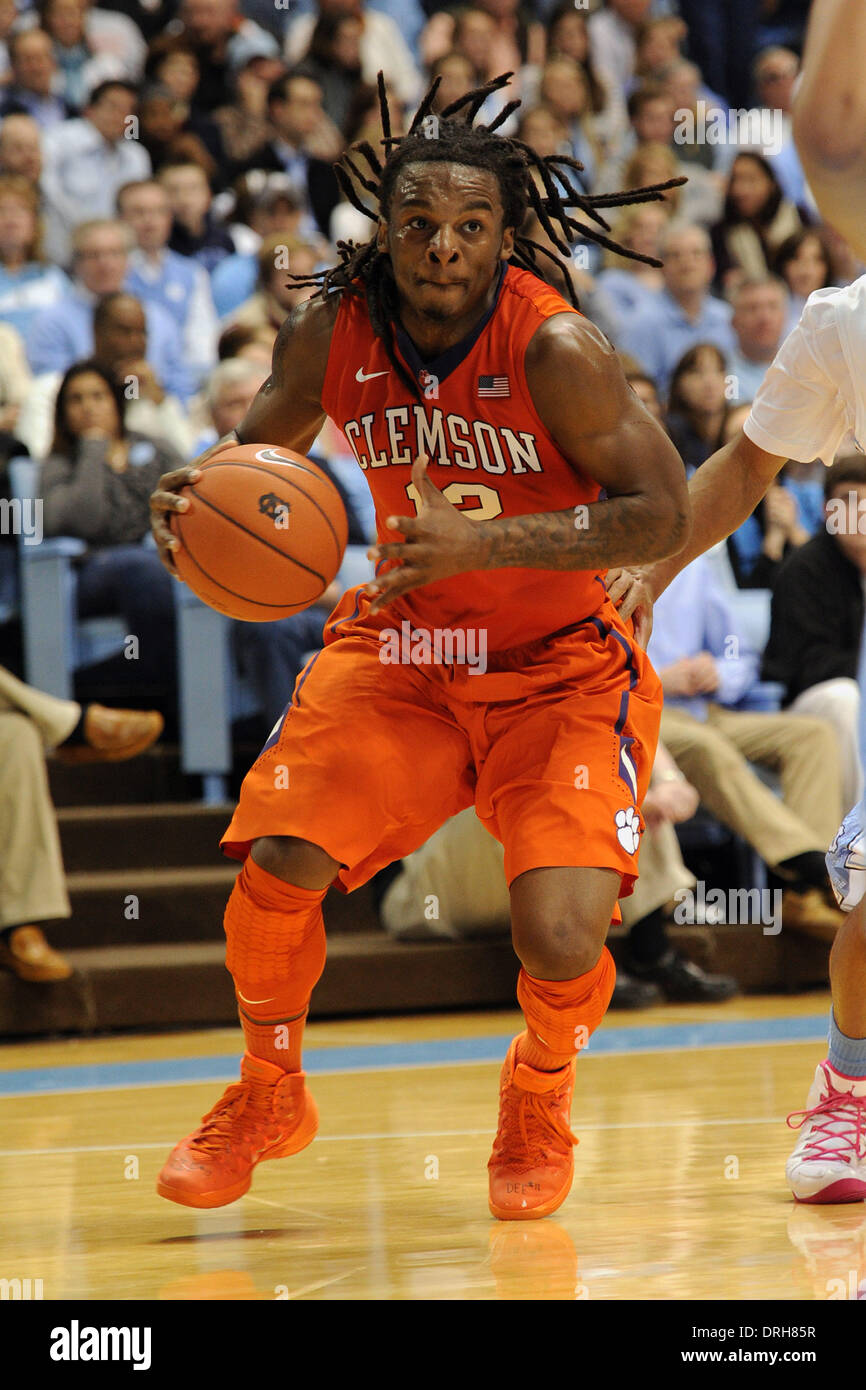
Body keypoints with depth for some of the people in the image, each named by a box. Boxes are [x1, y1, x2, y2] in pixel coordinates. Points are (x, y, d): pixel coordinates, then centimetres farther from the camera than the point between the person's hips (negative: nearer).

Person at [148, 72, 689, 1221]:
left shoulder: (556, 350, -23)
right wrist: (201, 500, -15)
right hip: (400, 645, 4)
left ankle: (539, 1102, 16)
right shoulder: (331, 332, -10)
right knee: (275, 863, -15)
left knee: (561, 937, -21)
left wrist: (487, 542, -32)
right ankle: (268, 1098, 15)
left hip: (558, 665, -3)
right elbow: (265, 449, 9)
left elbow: (661, 515, -22)